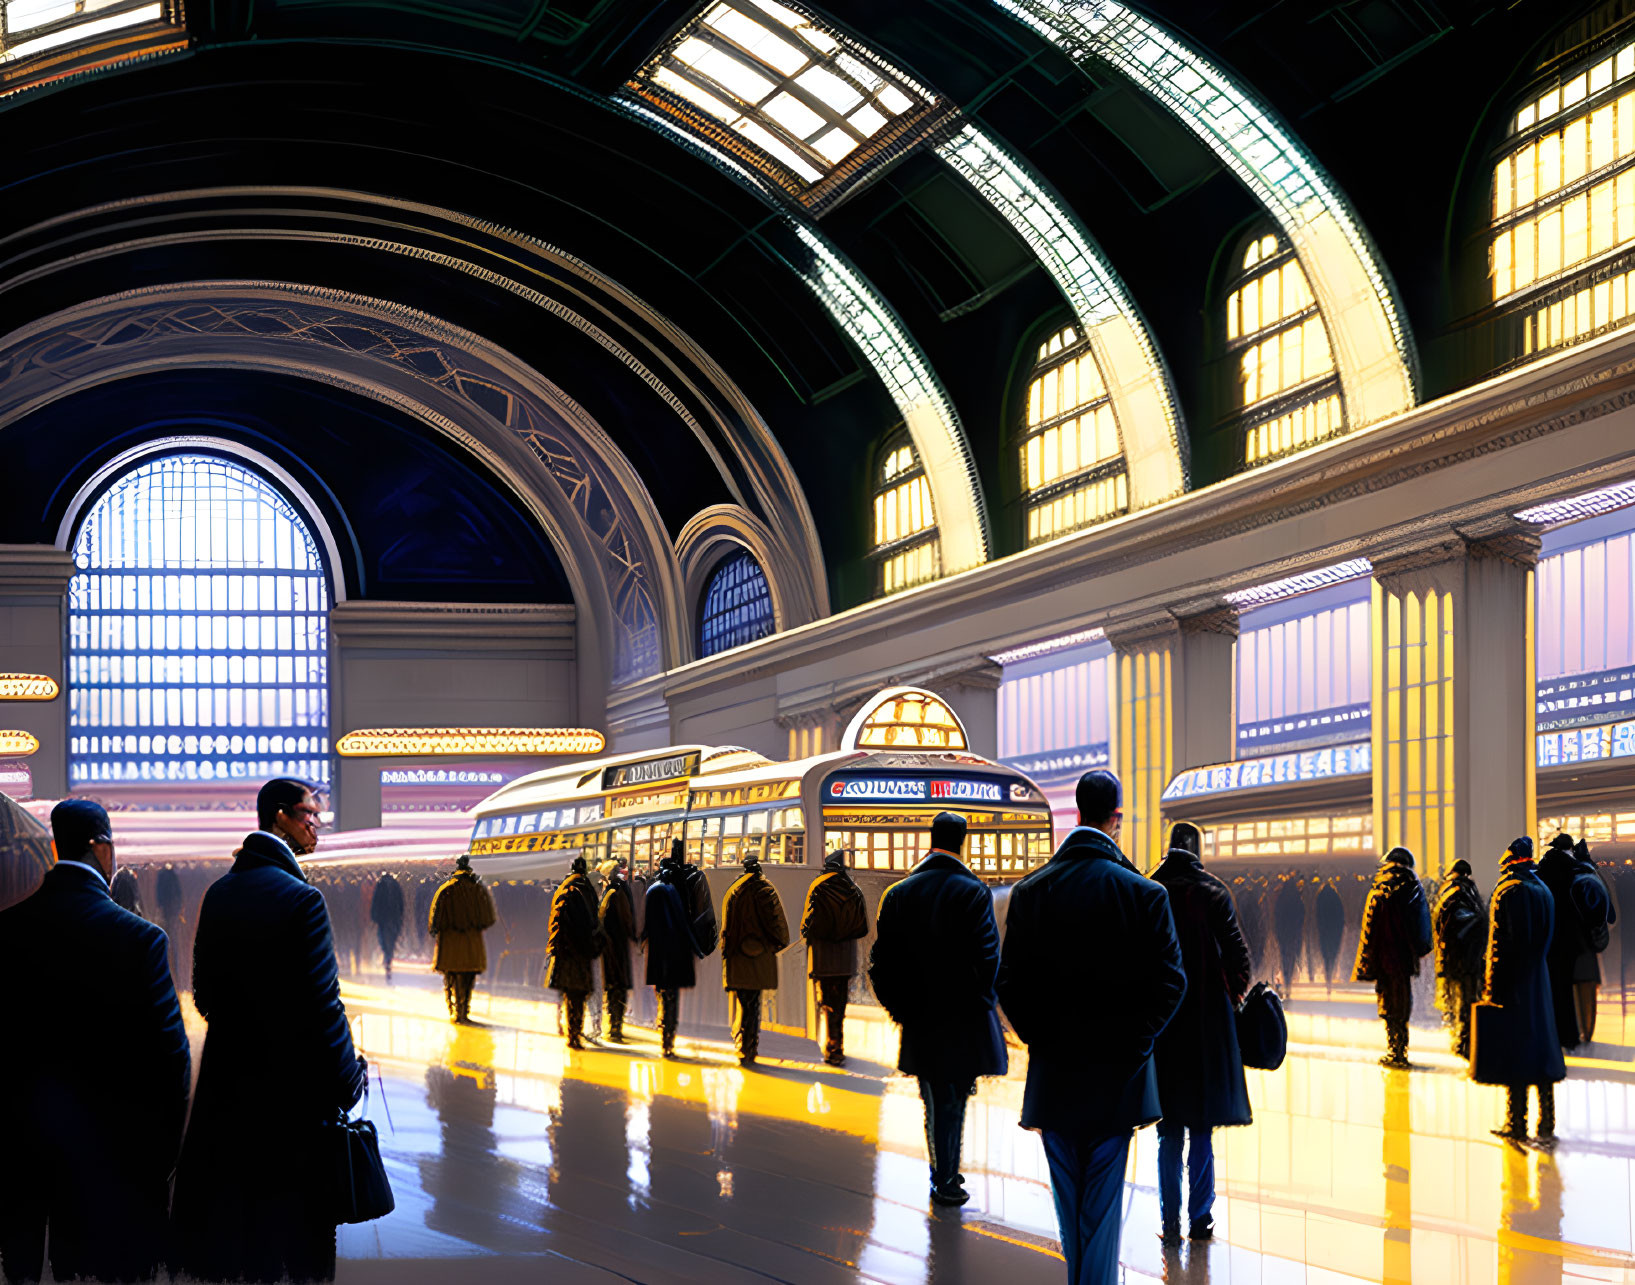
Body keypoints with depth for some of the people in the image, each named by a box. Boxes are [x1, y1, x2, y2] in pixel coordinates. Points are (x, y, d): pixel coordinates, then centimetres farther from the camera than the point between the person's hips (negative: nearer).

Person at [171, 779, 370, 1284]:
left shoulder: (219, 892, 5)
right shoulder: (300, 899, -18)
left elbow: (204, 992, 10)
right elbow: (321, 1007, -19)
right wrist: (348, 1081, -8)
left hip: (225, 1077, 7)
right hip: (289, 1081, -7)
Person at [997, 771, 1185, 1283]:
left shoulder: (1031, 890, -5)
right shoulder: (1144, 893, -10)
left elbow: (1008, 981, -5)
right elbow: (1169, 980, -11)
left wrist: (1037, 1037, 5)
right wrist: (1135, 1042, -3)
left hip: (1054, 1071, 2)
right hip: (1116, 1070, -2)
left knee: (1067, 1200, 16)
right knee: (1102, 1202, 5)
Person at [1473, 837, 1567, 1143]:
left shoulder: (1510, 892, -15)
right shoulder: (1542, 890, 9)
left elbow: (1503, 944, -18)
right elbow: (1546, 939, 13)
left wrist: (1493, 988, -16)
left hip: (1513, 980, -7)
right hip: (1539, 979, 7)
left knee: (1514, 1050, -3)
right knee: (1540, 1044, 11)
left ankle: (1517, 1123, -1)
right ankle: (1546, 1124, 13)